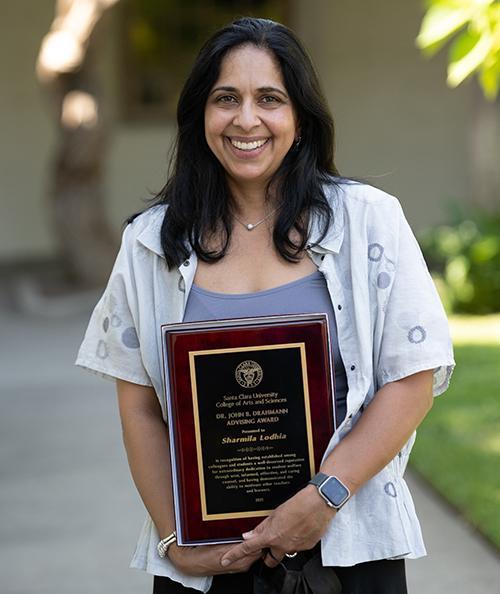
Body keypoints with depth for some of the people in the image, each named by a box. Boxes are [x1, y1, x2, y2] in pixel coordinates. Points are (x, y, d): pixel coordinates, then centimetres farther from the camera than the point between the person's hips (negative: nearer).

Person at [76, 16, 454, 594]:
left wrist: (322, 499, -14)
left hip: (346, 544, -1)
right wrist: (177, 542, -6)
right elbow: (139, 407, 3)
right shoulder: (151, 242, 3)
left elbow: (414, 379, -5)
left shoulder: (368, 219, -2)